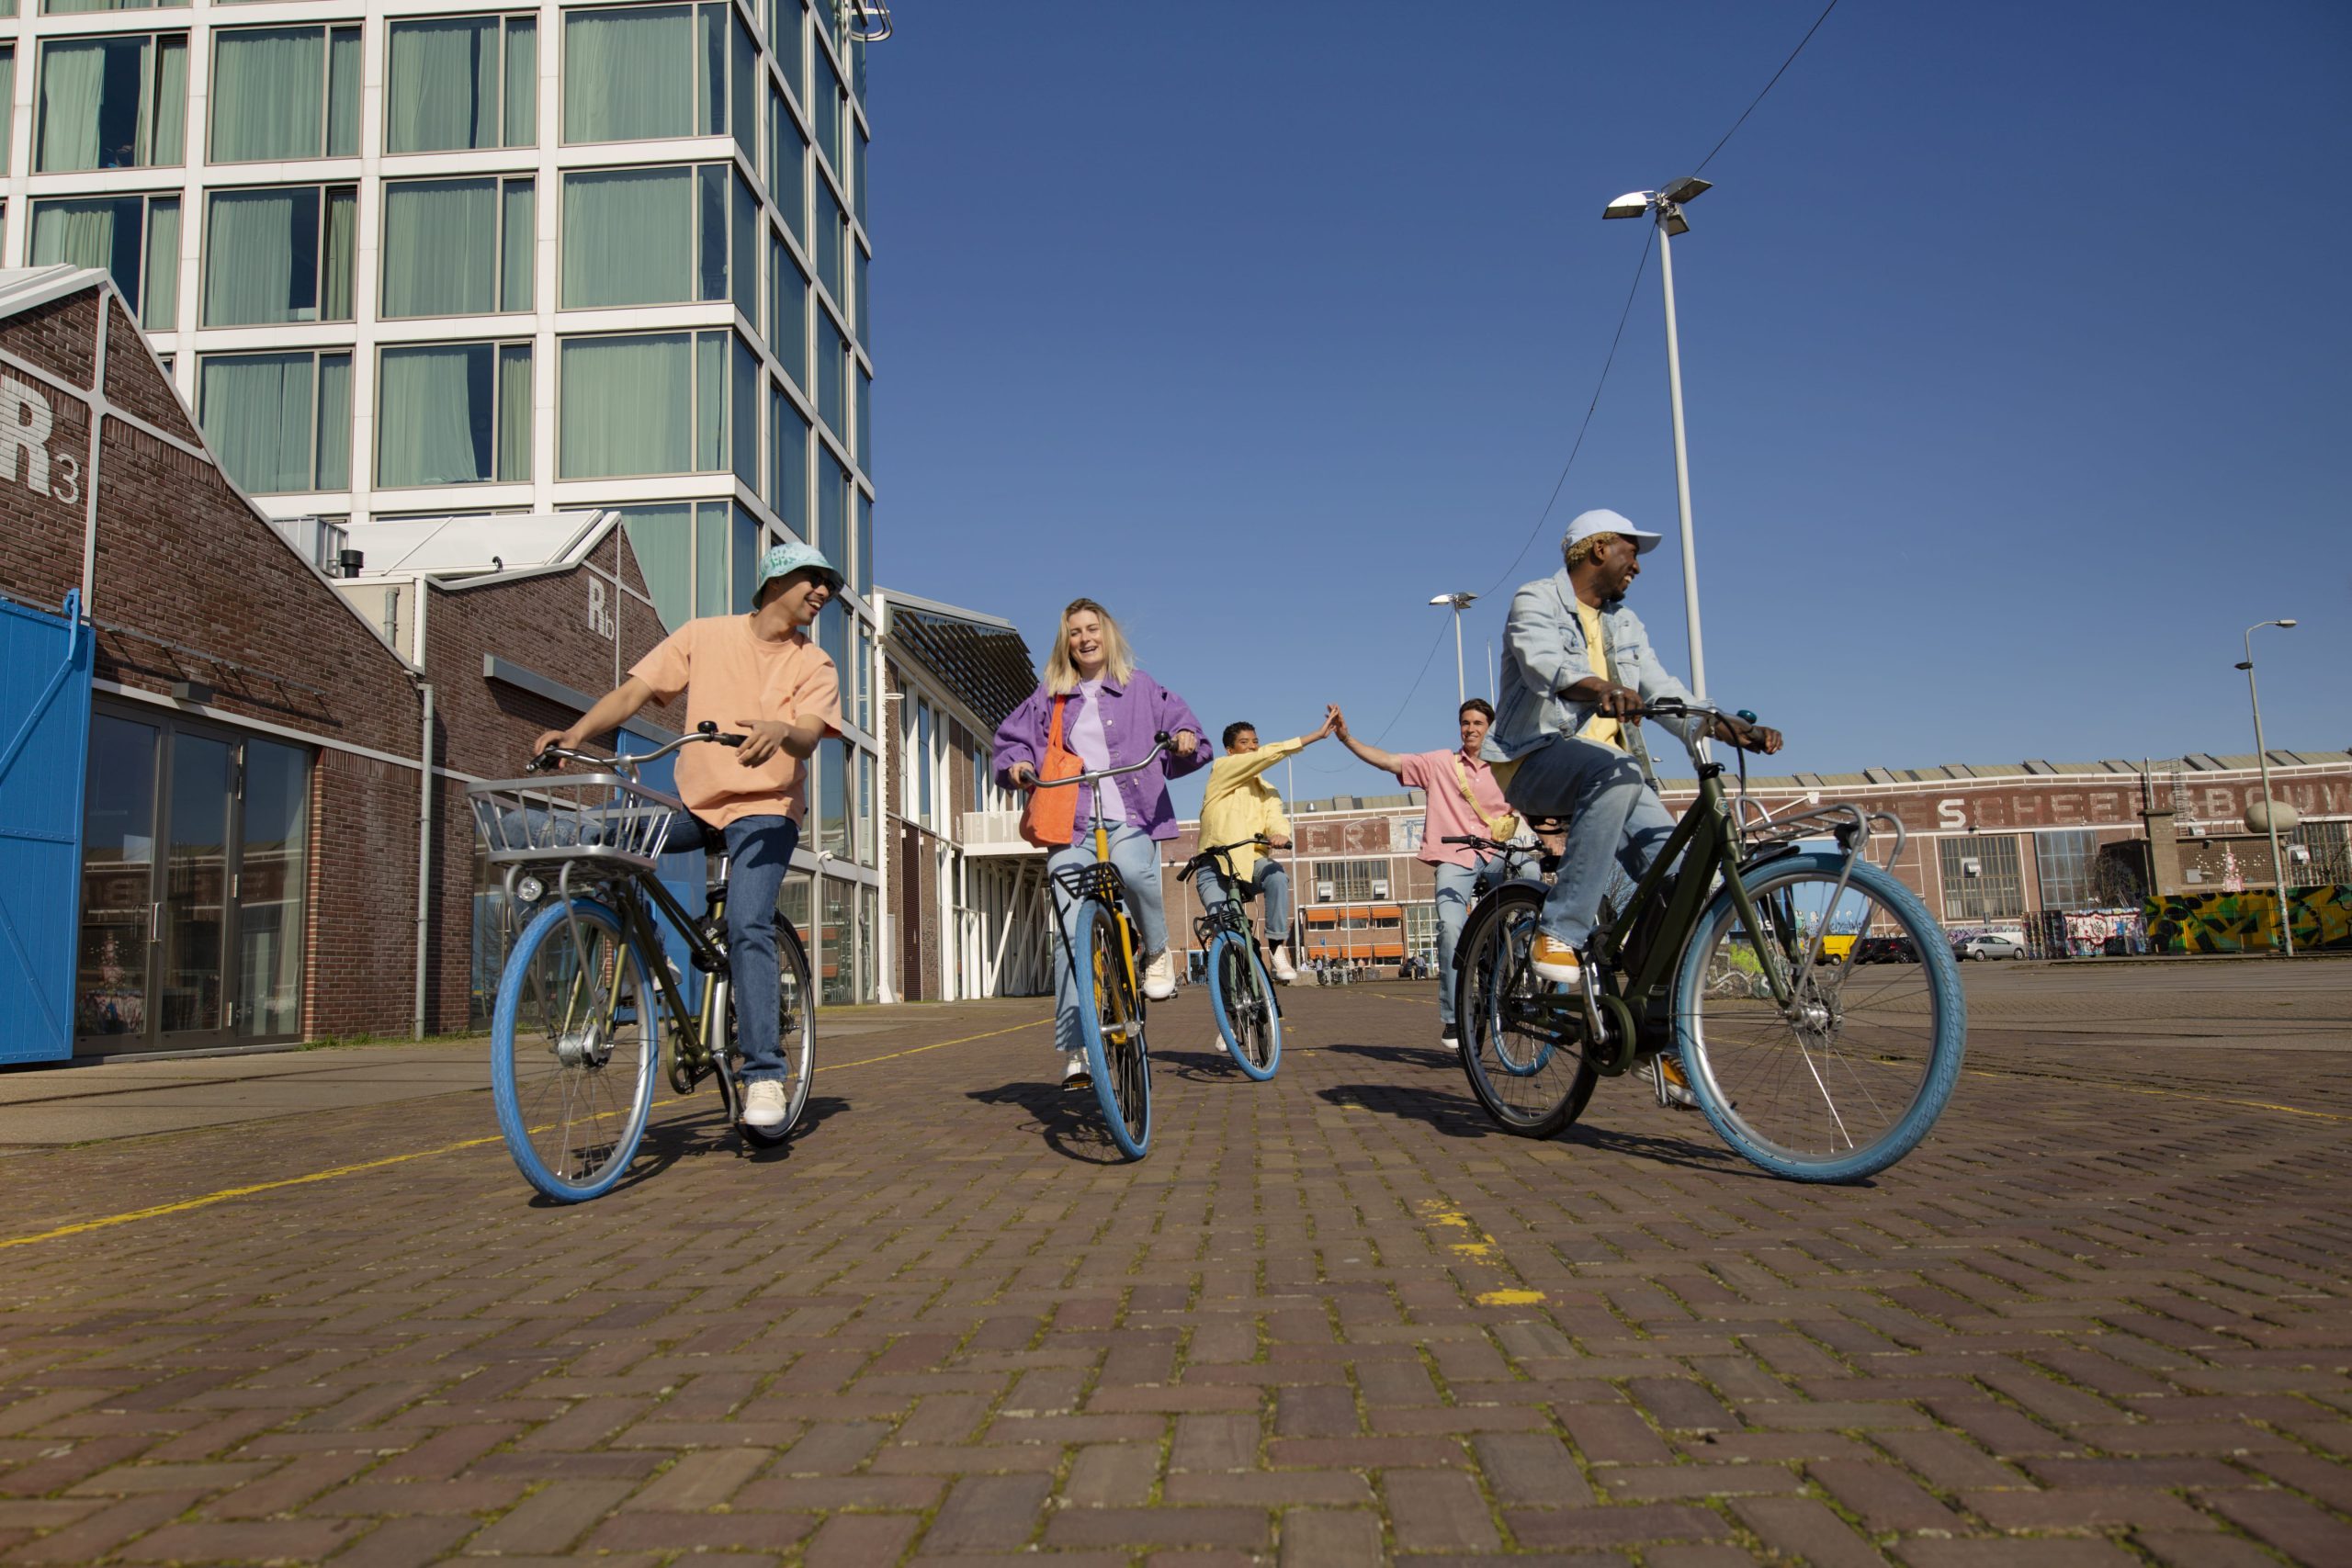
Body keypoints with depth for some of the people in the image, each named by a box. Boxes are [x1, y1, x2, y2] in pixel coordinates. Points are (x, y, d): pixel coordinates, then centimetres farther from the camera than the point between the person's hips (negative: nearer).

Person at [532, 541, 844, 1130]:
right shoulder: (705, 635, 6)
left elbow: (809, 734, -14)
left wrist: (780, 732, -38)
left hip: (765, 808, -3)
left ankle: (764, 1074, -18)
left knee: (748, 926, -23)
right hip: (692, 801, 3)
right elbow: (633, 691, 1)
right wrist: (576, 733, -16)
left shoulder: (815, 665, 3)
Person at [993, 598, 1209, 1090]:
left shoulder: (1140, 689, 17)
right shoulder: (1047, 698, 20)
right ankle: (1076, 1049, -6)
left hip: (1128, 817, -1)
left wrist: (1187, 738, -7)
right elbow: (1011, 739, 20)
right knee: (1071, 933, -9)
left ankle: (1157, 952, -7)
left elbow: (1176, 720, 17)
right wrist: (1016, 765, -2)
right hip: (1070, 825, 2)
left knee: (1132, 870, -37)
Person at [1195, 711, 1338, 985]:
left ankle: (1277, 948, -24)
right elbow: (1269, 755, -11)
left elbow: (1276, 818, -7)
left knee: (1277, 874, -31)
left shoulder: (1267, 791, 15)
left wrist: (1280, 834, -33)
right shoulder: (1222, 769, 0)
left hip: (1251, 862, 3)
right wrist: (1316, 735, -14)